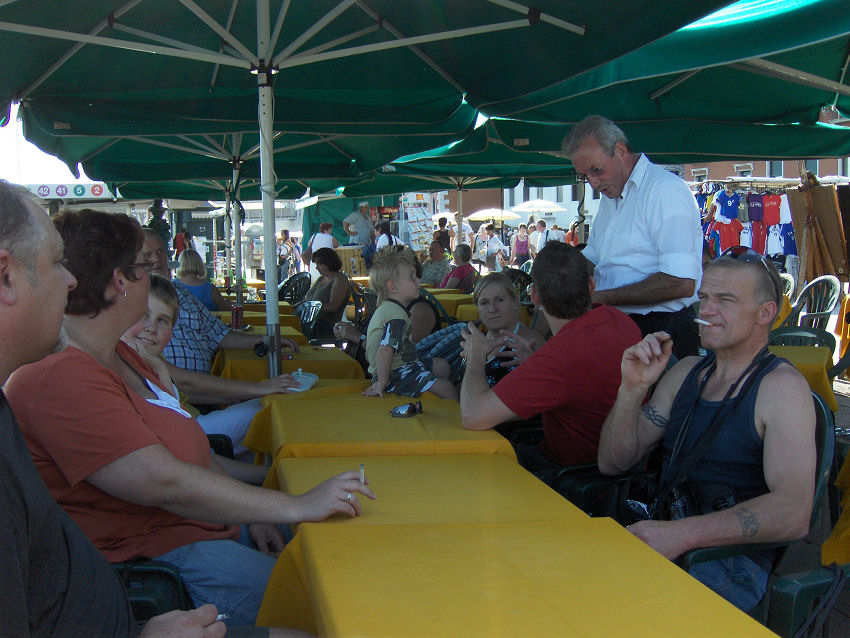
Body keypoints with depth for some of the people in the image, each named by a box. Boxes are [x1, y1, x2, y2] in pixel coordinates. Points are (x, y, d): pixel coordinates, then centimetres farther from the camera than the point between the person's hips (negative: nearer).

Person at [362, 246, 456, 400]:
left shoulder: (386, 307, 11)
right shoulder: (396, 315, -24)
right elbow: (385, 349, -35)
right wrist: (382, 383, -31)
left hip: (403, 364, 11)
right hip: (394, 375, -11)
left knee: (442, 366, 21)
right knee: (445, 388, -18)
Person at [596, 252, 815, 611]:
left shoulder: (782, 387, -7)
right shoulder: (687, 372, 14)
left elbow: (793, 514, -19)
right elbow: (613, 463, 12)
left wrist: (682, 534, -27)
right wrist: (632, 388, -5)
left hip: (734, 561, -6)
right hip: (665, 539, 6)